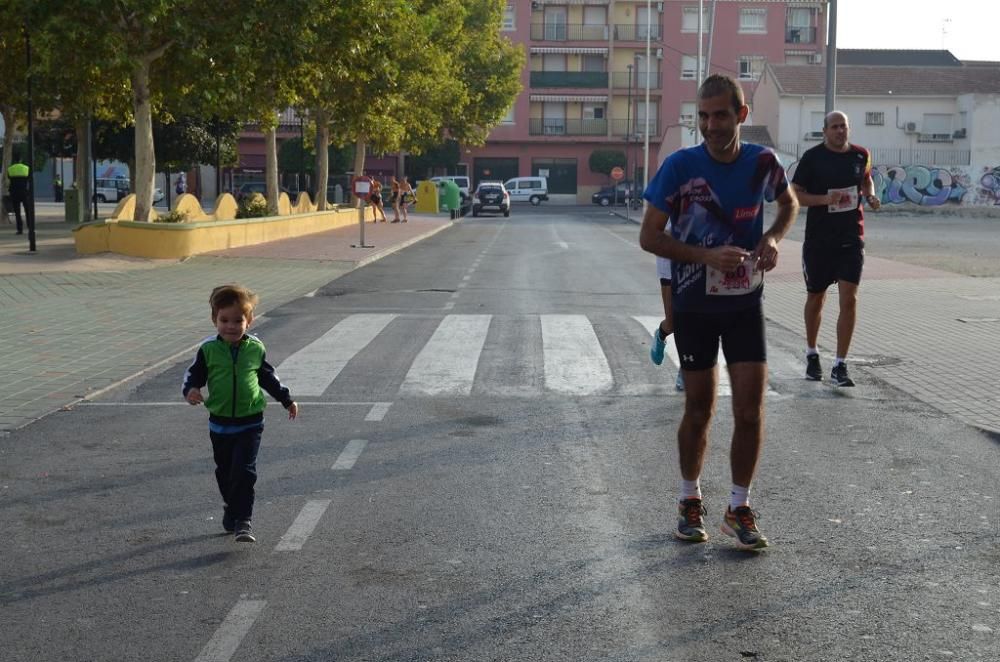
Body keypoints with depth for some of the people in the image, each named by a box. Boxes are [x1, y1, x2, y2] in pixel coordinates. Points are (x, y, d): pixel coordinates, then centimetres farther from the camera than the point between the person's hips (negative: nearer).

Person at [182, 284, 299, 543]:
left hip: (250, 423, -2)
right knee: (225, 472, 16)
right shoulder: (209, 349, -5)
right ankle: (231, 508, 37)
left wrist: (287, 400, 19)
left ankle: (243, 521, -10)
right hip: (220, 423, 2)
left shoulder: (255, 348, -1)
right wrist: (191, 389, -21)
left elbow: (268, 377, 14)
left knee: (244, 472, -12)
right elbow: (194, 373, 2)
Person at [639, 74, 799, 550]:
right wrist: (707, 257, -23)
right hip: (694, 305, -2)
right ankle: (690, 501, 27)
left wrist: (772, 238, -5)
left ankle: (739, 509, 14)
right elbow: (649, 236, -11)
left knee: (750, 411, -3)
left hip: (746, 302, 2)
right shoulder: (679, 166, -13)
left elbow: (788, 203, 16)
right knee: (698, 410, 8)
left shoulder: (762, 162, -5)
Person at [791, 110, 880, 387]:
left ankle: (840, 366, -2)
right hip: (818, 240, -2)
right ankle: (812, 355, 34)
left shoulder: (861, 155, 5)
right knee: (816, 298, 12)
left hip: (851, 239, 2)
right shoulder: (813, 157, -6)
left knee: (849, 300, -8)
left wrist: (871, 196, 2)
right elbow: (794, 194, -5)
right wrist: (825, 199, -20)